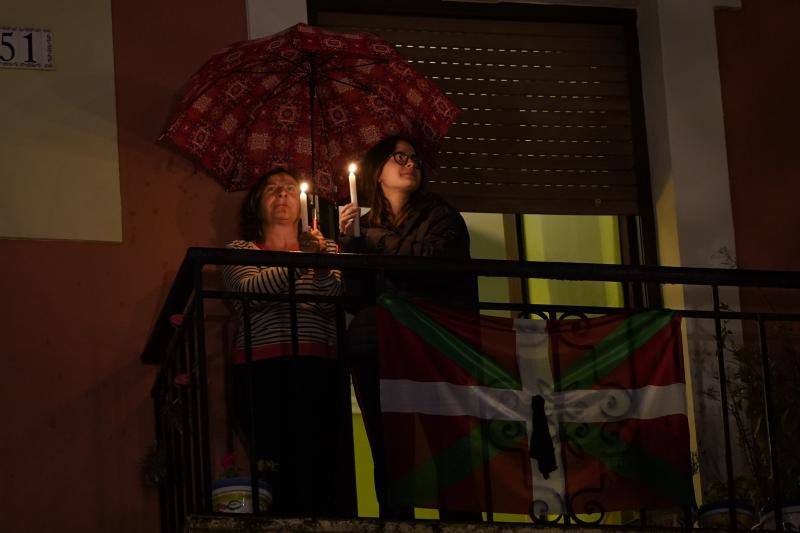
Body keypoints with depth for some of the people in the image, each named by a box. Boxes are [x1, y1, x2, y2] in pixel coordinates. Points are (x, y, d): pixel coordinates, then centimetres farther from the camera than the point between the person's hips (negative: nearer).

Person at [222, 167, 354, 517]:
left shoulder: (324, 249, 21)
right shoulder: (240, 251, 16)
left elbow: (338, 301, 2)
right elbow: (251, 290, -6)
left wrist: (322, 268, -17)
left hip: (320, 369, 2)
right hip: (264, 368, -2)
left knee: (331, 467, -14)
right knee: (298, 459, -19)